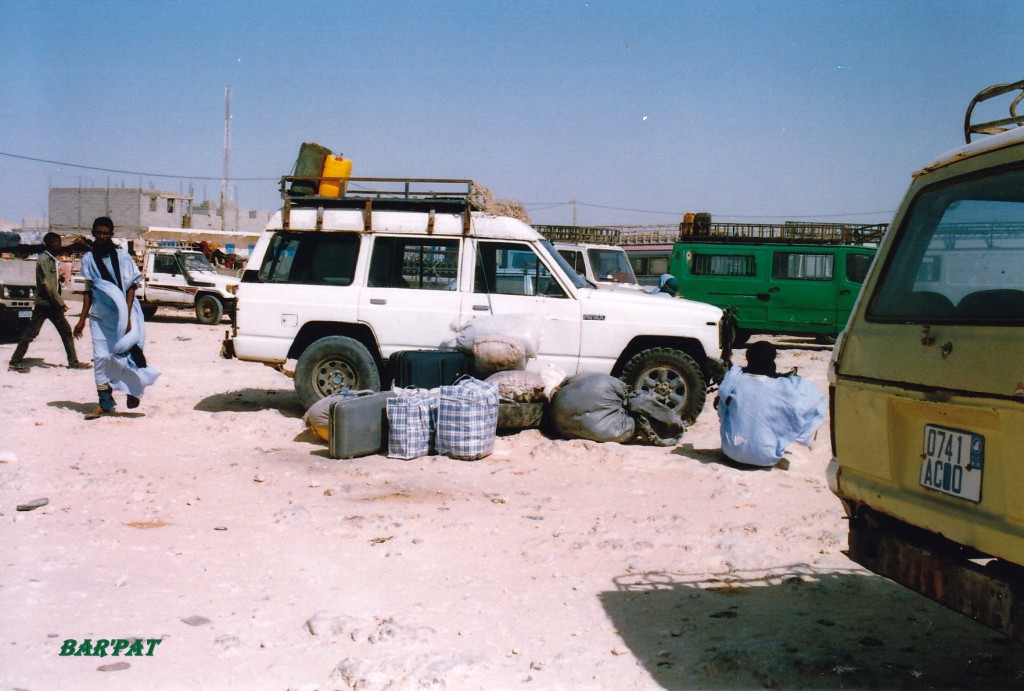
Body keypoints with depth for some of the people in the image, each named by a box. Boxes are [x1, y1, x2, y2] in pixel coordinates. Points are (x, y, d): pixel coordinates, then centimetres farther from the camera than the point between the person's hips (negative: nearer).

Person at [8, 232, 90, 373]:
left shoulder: (52, 259, 14)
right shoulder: (44, 258, -12)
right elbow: (47, 284, -18)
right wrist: (60, 302, -18)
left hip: (52, 304, 9)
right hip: (43, 303, -9)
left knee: (66, 331, 6)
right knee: (30, 333, -3)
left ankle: (73, 361, 9)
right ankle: (15, 362, 4)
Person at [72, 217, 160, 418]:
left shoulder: (123, 257, -1)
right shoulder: (89, 259, 9)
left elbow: (130, 288, -4)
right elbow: (89, 291, 12)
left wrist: (127, 318, -12)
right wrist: (82, 319, 7)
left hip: (122, 315, -3)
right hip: (99, 316, 3)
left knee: (123, 354, -8)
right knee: (100, 358, 0)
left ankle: (133, 389, 19)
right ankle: (105, 403, 7)